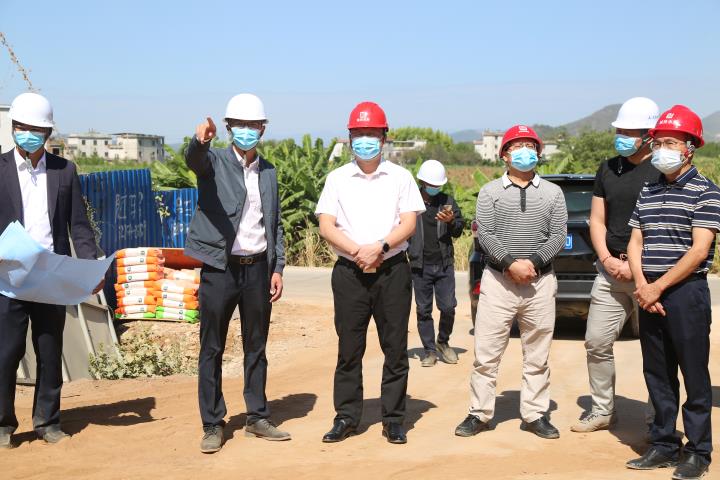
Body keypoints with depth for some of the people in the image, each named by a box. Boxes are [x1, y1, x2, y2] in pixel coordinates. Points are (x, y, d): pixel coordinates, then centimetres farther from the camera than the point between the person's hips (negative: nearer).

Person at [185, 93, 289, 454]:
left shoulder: (268, 172, 11)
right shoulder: (214, 161, -2)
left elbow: (275, 224, 15)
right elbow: (193, 159, -27)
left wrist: (277, 268, 7)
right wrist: (200, 140, -50)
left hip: (258, 268, 4)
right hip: (220, 268, -4)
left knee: (256, 347, 12)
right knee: (211, 349, 1)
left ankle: (258, 417, 22)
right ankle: (212, 425, 10)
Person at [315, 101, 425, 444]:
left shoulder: (400, 177, 8)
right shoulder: (337, 179, 9)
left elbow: (408, 223, 0)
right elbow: (326, 227, 1)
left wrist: (379, 247, -16)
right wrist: (357, 252, -13)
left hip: (393, 270, 0)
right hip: (349, 272, 0)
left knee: (395, 348, 2)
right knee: (349, 348, 4)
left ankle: (393, 420, 11)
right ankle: (346, 417, 14)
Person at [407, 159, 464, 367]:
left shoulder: (447, 201, 8)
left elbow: (459, 230, 11)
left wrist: (451, 221, -11)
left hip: (444, 265, 2)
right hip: (420, 266, -1)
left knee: (448, 307, -2)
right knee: (423, 310, 3)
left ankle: (443, 342, 23)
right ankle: (430, 351, 13)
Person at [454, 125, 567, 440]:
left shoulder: (552, 193, 11)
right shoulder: (490, 192, 7)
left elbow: (559, 236, 3)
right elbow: (485, 234, -3)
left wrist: (533, 262, -12)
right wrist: (511, 263, -16)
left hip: (540, 282, 1)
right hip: (498, 281, -1)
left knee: (537, 355, 6)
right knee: (486, 353, -1)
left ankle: (534, 414, 16)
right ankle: (479, 413, 8)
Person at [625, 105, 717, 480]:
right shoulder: (647, 193, 14)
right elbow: (635, 243, 12)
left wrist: (658, 287, -14)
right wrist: (641, 285, -4)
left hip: (686, 293, -6)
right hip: (648, 293, 6)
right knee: (657, 375, 11)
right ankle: (664, 445, 22)